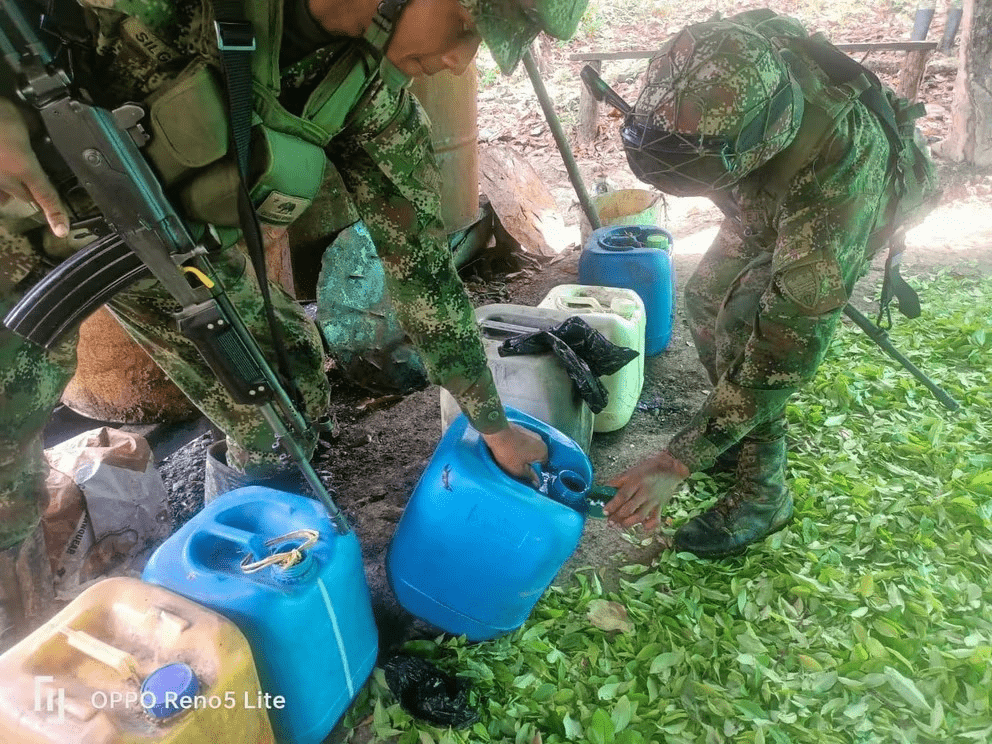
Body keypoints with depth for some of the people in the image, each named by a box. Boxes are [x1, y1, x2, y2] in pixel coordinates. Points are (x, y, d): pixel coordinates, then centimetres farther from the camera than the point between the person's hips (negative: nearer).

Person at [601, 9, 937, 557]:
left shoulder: (836, 176, -48)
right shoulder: (729, 62, -34)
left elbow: (786, 351, -44)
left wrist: (677, 462, -42)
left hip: (847, 215, -6)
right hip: (765, 202, 6)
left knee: (745, 328, -19)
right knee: (706, 299, 4)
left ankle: (762, 496, 0)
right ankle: (743, 438, 23)